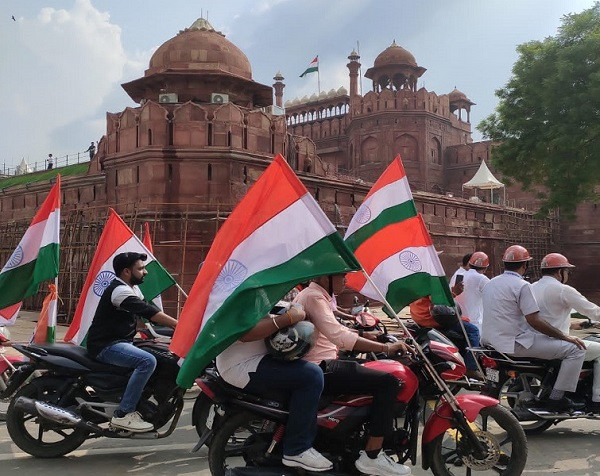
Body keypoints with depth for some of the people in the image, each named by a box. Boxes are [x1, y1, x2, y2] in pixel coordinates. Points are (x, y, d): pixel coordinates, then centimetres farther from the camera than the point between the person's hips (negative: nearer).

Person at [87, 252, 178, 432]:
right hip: (105, 346, -10)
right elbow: (150, 313, -26)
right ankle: (123, 414, -23)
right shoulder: (119, 291, -19)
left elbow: (149, 311, 10)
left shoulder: (132, 288, 13)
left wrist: (175, 326, -4)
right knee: (147, 361, -30)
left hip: (120, 341, 10)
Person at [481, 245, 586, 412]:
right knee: (575, 349, -4)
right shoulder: (521, 285, -14)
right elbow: (534, 321, -18)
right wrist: (565, 336, -8)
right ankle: (556, 398, -2)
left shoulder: (491, 283, 11)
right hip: (514, 343, -9)